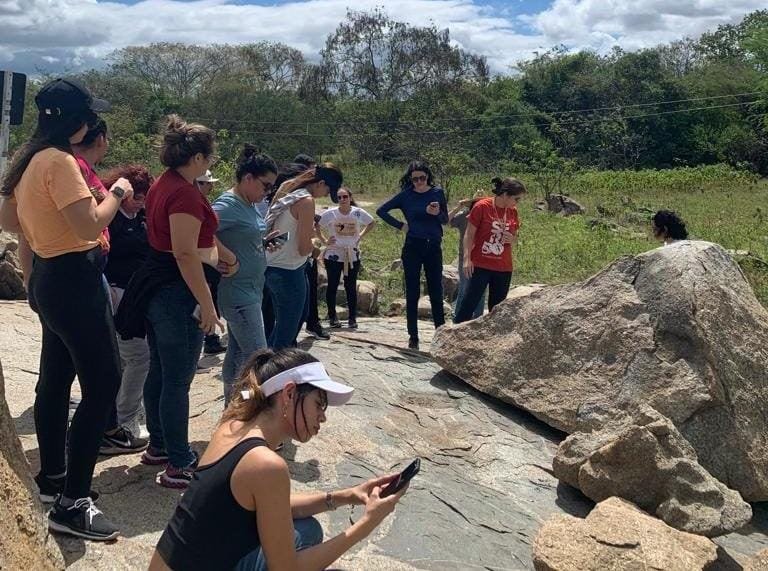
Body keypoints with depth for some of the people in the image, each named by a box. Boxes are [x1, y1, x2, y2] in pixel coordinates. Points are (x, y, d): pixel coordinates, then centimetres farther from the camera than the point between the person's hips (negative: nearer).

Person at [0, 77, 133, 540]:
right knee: (103, 384, -9)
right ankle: (71, 503, -5)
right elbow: (90, 226, -26)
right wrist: (116, 193, -11)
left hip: (51, 277, 11)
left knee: (56, 380, 17)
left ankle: (52, 478, 31)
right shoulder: (59, 160, -19)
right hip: (74, 280, -11)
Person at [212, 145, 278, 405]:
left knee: (237, 354, 17)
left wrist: (265, 243, 7)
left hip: (251, 289, 9)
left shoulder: (249, 205, 10)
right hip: (239, 292, -9)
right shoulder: (228, 205, -18)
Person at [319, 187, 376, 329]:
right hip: (333, 256, -1)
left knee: (351, 287, 5)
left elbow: (372, 223, 12)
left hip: (353, 256, 1)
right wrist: (325, 240, -5)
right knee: (332, 286, 6)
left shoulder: (358, 213, -5)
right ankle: (332, 316, 18)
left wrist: (361, 235, 2)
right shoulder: (330, 214, -9)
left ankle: (352, 318, 12)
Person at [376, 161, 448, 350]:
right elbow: (381, 210, 2)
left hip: (434, 247, 1)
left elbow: (445, 220, 6)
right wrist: (400, 225, -2)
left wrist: (437, 213, -15)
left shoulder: (438, 192, 3)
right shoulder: (406, 195, -1)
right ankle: (413, 336, 12)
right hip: (413, 247, -1)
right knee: (412, 294, 4)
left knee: (436, 292, 6)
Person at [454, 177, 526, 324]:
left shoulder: (513, 212, 7)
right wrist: (467, 259, -14)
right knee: (469, 303, -5)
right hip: (481, 266, -5)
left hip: (503, 268, 5)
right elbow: (469, 235, -6)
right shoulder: (482, 207, -9)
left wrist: (512, 239, -5)